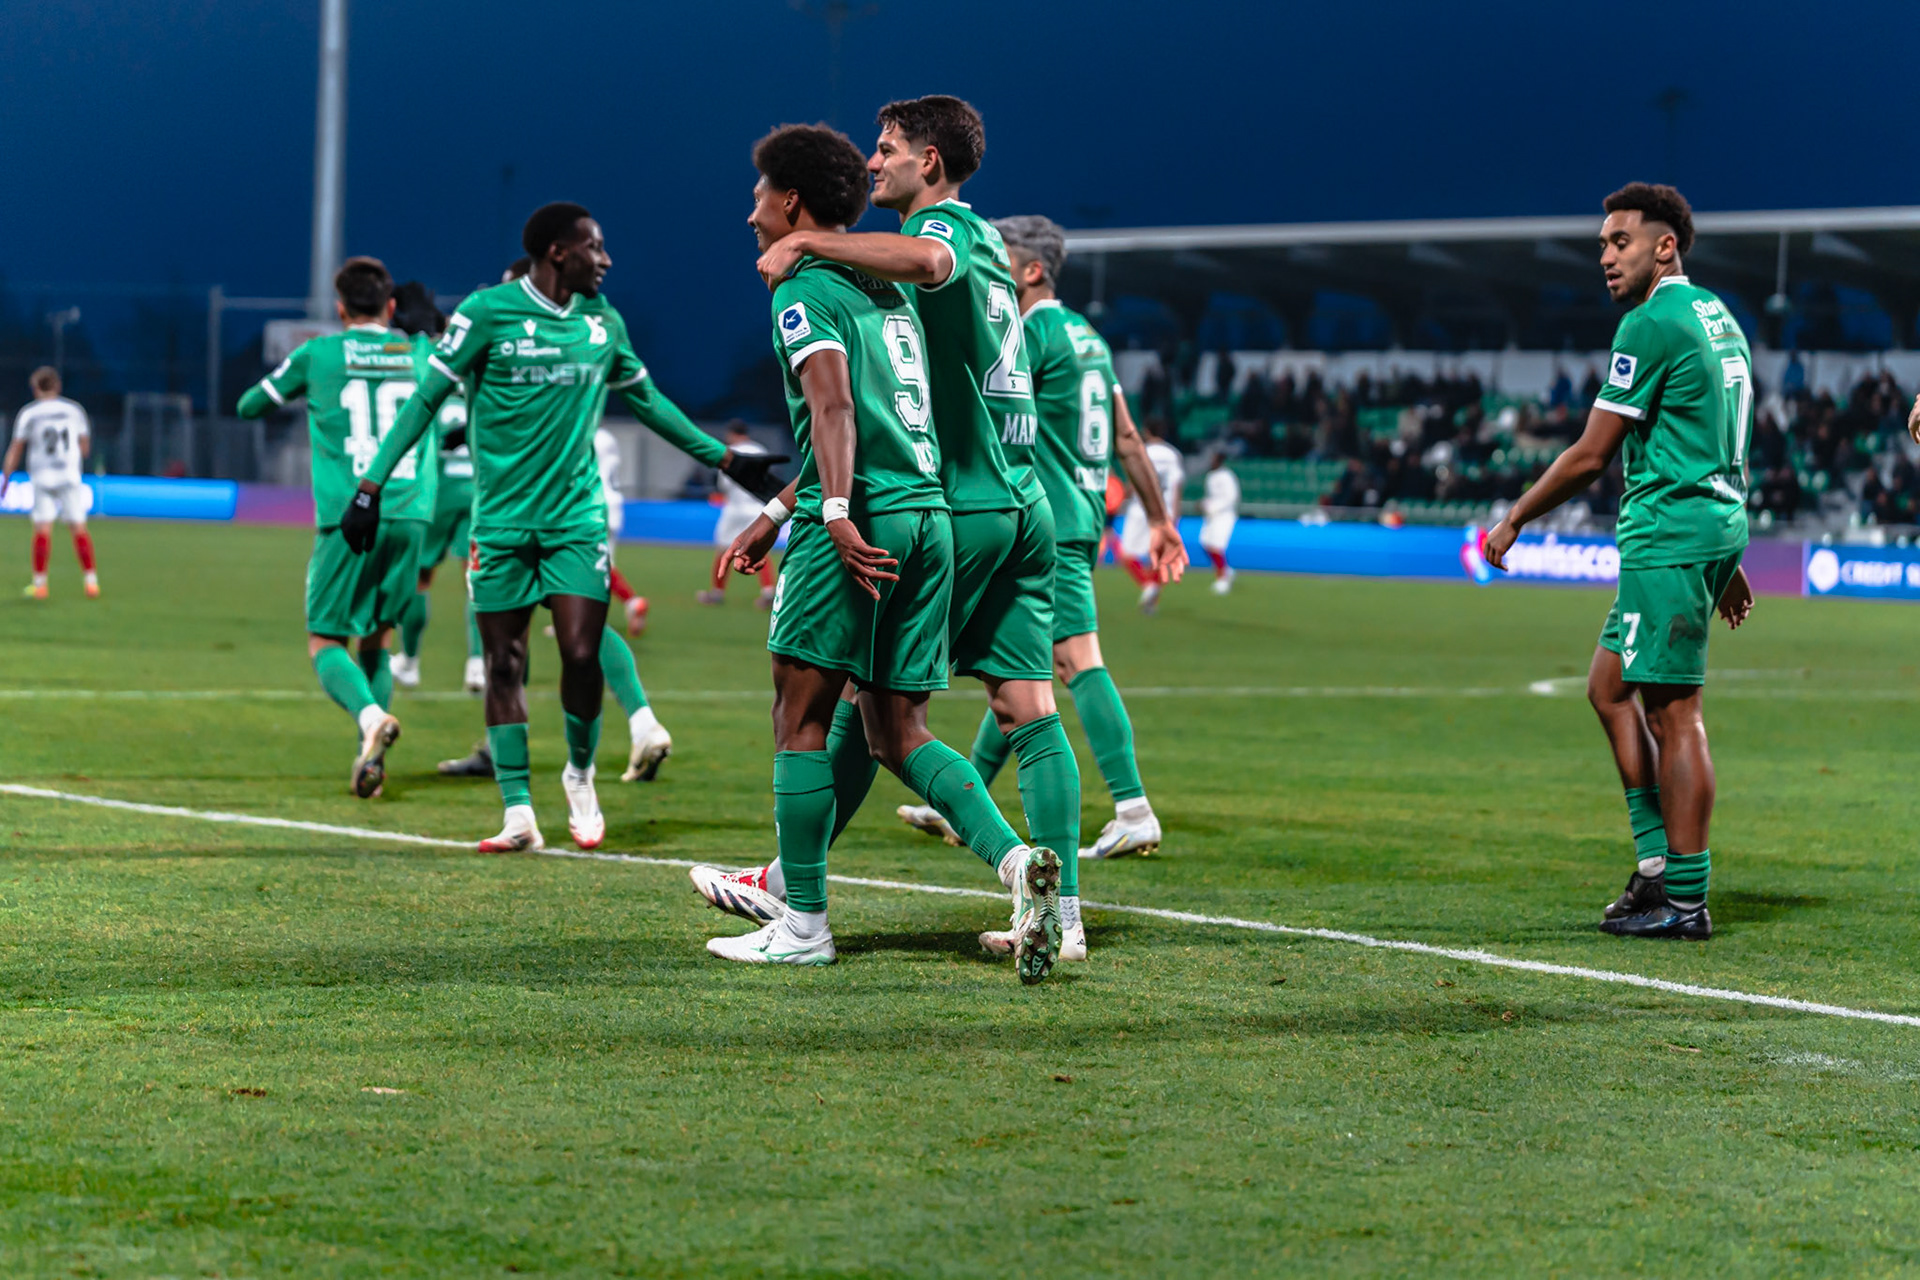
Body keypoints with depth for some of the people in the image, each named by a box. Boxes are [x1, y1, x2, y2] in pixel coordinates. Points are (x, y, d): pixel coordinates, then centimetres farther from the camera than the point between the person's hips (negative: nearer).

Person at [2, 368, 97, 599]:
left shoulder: (28, 413, 1)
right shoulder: (74, 410, 7)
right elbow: (85, 448, 12)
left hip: (42, 476, -2)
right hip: (71, 476, 2)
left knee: (42, 529, -3)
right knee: (79, 527, 2)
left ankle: (39, 583, -6)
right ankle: (90, 580, -4)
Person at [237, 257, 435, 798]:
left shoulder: (318, 354, 4)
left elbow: (249, 406, 18)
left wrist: (296, 390, 35)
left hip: (348, 516, -3)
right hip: (410, 515, 3)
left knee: (325, 641, 1)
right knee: (376, 637, 17)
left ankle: (370, 714, -29)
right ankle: (371, 754, 4)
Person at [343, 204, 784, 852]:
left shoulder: (603, 322, 7)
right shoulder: (488, 312, -6)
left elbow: (646, 399, 22)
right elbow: (427, 398, -3)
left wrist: (724, 458, 23)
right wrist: (371, 486, -8)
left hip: (576, 514, 2)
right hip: (502, 519, -2)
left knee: (581, 654, -9)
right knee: (505, 664, 0)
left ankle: (580, 776, 17)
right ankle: (519, 813, 6)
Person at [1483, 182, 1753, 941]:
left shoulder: (1653, 323, -13)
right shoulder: (1716, 316, 17)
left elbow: (1590, 456, -12)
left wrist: (1514, 521, -1)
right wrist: (1727, 562, 27)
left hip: (1668, 534, -10)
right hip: (1714, 523, 10)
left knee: (1672, 711, -7)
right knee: (1609, 688, 15)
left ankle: (1685, 901, -5)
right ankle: (1657, 865, 14)